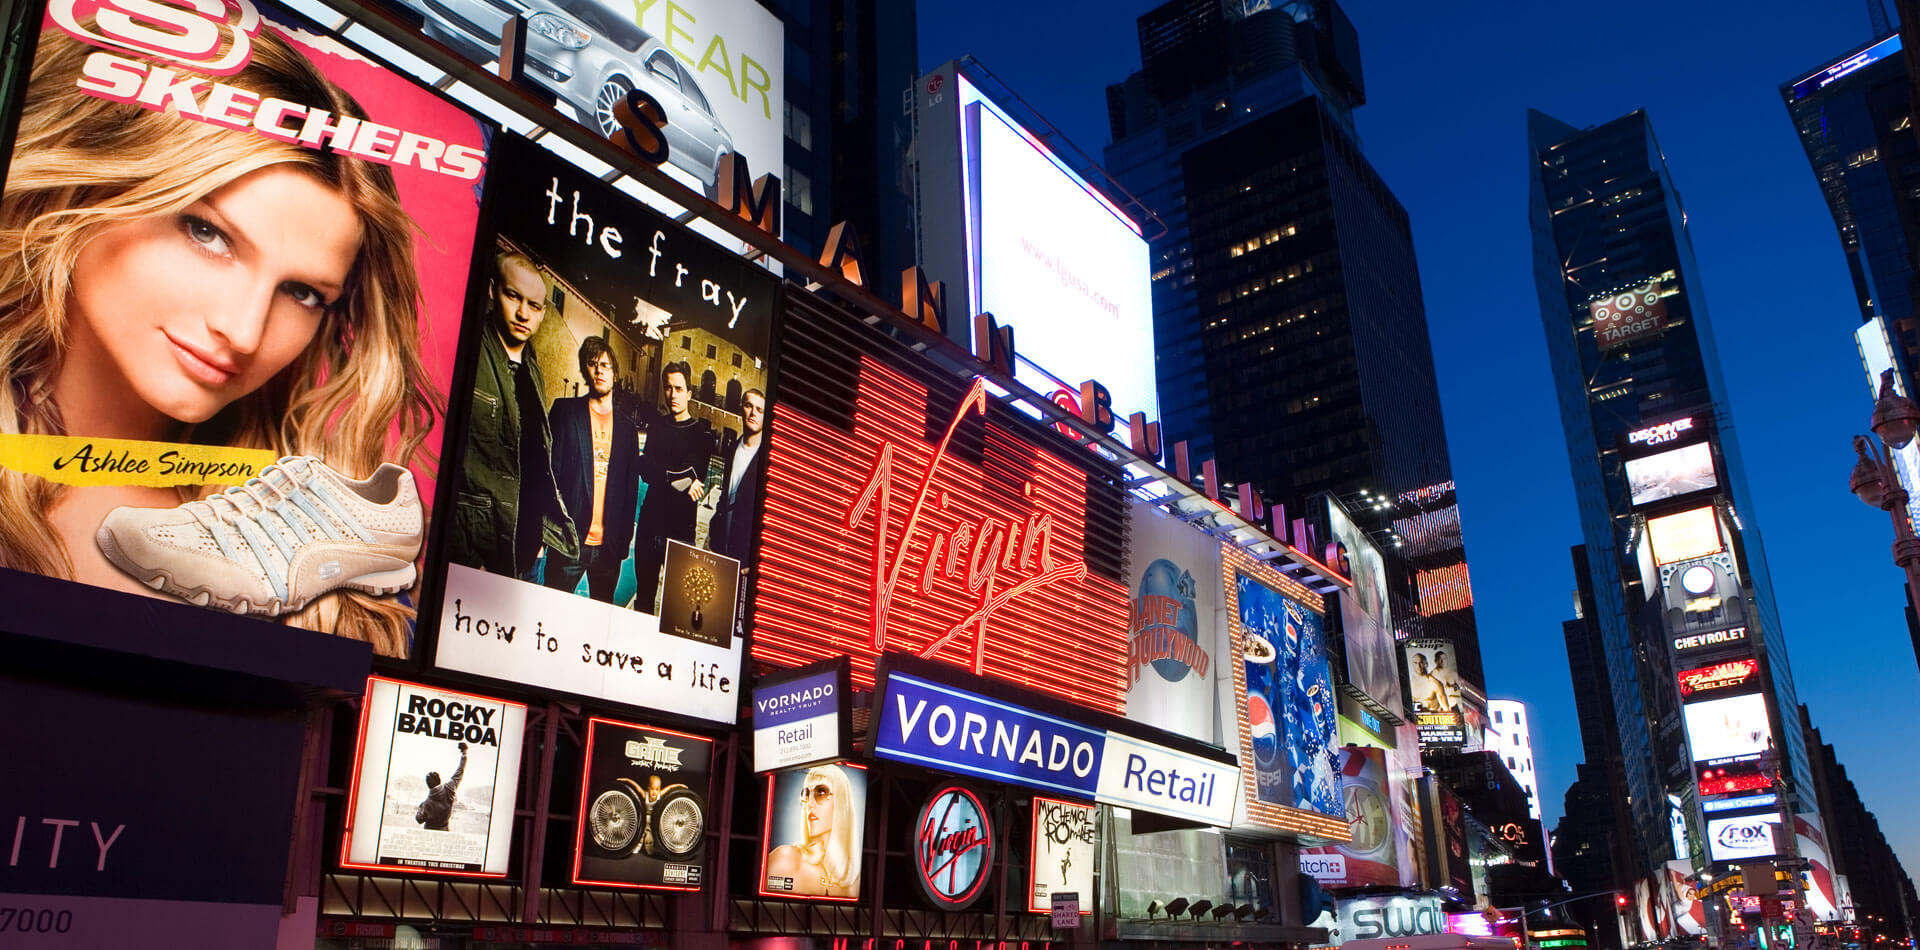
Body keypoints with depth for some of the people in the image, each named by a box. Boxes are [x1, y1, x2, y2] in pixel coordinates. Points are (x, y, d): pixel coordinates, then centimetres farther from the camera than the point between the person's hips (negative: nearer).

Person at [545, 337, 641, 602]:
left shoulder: (627, 425, 12)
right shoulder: (565, 410, 6)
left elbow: (631, 485, 13)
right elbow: (548, 468, 1)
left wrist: (624, 536, 5)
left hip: (609, 544, 2)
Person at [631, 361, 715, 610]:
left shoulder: (702, 433, -1)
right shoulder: (656, 427, 13)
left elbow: (698, 479, -12)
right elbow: (645, 469, -1)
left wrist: (663, 474, -10)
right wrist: (678, 480, -12)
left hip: (682, 525, -4)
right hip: (651, 519, 4)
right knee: (644, 593, 9)